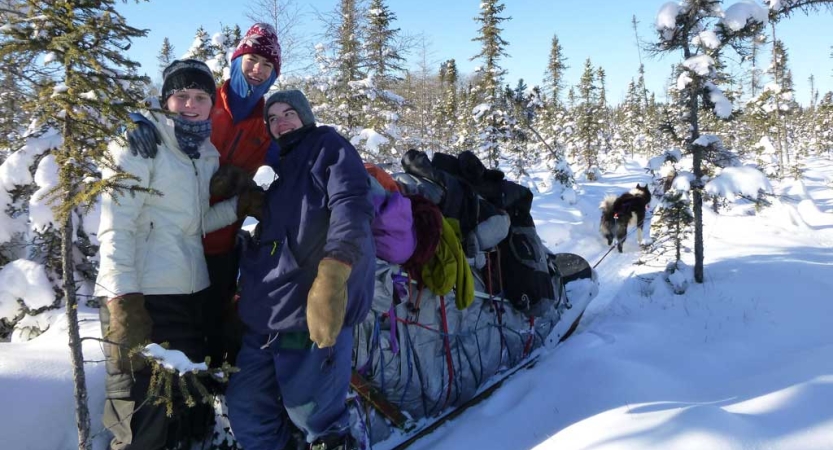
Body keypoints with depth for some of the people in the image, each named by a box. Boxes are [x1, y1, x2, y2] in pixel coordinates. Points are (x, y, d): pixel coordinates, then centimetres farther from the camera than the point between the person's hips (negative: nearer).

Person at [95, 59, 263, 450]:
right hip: (141, 295, -7)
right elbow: (115, 225, -14)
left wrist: (238, 206, 1)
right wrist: (123, 301, -22)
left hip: (192, 293, 8)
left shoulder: (207, 153, 14)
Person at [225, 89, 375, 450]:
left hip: (313, 309, -8)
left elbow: (351, 206, -15)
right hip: (268, 312, 8)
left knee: (314, 417, -3)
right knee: (247, 409, 11)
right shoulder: (281, 166, 27)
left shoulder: (328, 146, 3)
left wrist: (333, 274, -29)